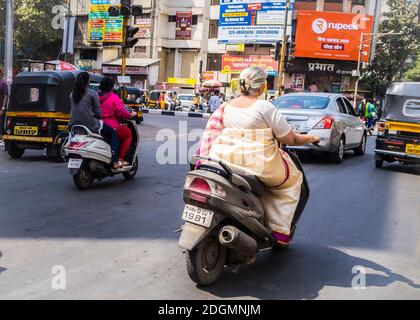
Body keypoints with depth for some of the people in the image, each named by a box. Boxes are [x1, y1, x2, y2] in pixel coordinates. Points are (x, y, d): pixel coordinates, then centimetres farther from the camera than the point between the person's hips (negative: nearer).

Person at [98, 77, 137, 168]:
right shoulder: (113, 97, -10)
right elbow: (121, 112, -15)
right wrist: (130, 115, 2)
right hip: (111, 128, -7)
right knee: (128, 133, 17)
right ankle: (120, 160, 7)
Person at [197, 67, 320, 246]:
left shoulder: (226, 107, 8)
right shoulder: (265, 107, -9)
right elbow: (290, 139, -4)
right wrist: (309, 138, 15)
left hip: (226, 161, 6)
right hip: (257, 164, -6)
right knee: (292, 179, 19)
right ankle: (280, 232, 15)